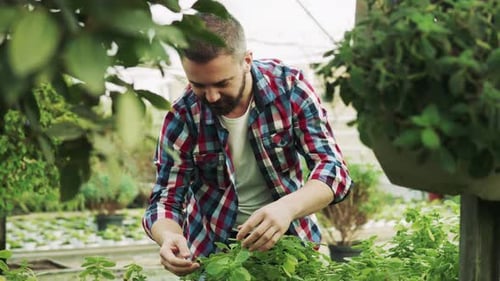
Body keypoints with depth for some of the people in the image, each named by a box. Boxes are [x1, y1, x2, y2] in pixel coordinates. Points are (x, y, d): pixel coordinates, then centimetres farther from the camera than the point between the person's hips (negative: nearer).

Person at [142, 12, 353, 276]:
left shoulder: (290, 87, -17)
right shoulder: (183, 117, -18)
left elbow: (334, 169, -20)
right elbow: (166, 198, -12)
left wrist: (288, 207, -40)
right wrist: (169, 237, -36)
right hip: (213, 246, 0)